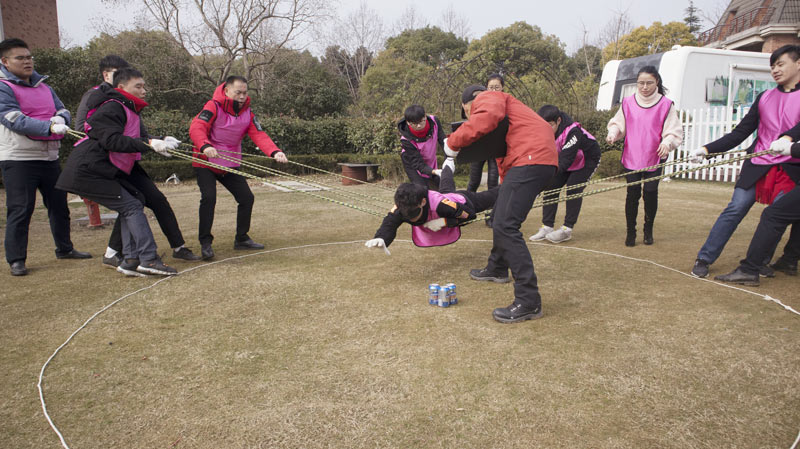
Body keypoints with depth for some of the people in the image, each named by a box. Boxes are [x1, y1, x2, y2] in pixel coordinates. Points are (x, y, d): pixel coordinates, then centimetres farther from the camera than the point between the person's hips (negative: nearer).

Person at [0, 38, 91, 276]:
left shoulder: (43, 87, 14)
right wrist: (49, 127, -32)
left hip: (49, 157, 7)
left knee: (59, 205, 14)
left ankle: (64, 248, 29)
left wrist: (60, 118, -15)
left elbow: (63, 110, 10)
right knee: (20, 210, -4)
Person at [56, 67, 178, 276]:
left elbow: (136, 142, 17)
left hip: (107, 171, 10)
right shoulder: (111, 108, -13)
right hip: (88, 171, -10)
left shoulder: (130, 110, 19)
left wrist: (161, 142, 4)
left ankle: (130, 260, 4)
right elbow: (112, 141, -26)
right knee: (132, 206, -14)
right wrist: (149, 144, -30)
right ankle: (148, 259, -16)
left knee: (134, 201, 4)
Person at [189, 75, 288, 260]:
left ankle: (241, 239, 20)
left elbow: (259, 135, -11)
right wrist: (205, 146, -50)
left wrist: (274, 151, -30)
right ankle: (205, 242, -9)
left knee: (247, 197, 4)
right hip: (206, 162, -5)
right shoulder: (213, 107, -16)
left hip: (231, 164, 6)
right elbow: (196, 128, -29)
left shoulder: (247, 113, 0)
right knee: (209, 197, -20)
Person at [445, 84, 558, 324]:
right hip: (532, 160, 11)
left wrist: (453, 142, -12)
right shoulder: (496, 104, 34)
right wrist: (505, 187, 19)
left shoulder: (487, 97, 5)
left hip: (531, 158, -11)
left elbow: (488, 117, -21)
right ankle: (497, 269, 47)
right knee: (500, 216, 26)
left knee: (505, 226, -17)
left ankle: (529, 301, -19)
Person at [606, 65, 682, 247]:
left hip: (654, 159, -1)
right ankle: (630, 232, 12)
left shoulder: (665, 105, -2)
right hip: (632, 157, 1)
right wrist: (612, 133, -8)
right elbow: (618, 123, 13)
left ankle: (648, 231, 23)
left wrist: (667, 142, -20)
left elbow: (674, 132, 0)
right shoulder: (628, 103, 1)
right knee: (633, 194, -1)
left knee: (650, 193, 1)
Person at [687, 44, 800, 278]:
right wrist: (707, 149, 1)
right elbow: (740, 133, 10)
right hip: (758, 165, 2)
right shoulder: (764, 98, 13)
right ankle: (704, 259, -5)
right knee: (736, 208, -8)